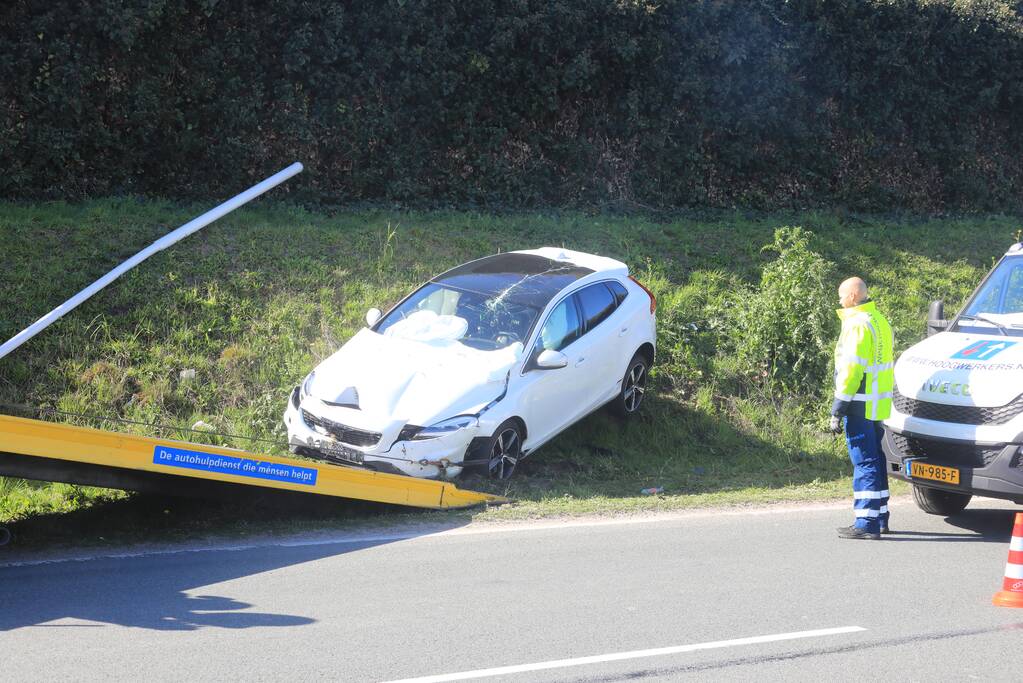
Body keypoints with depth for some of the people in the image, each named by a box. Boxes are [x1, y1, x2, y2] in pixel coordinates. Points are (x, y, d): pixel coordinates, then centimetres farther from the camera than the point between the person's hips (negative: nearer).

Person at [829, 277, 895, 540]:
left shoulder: (857, 323, -14)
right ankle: (880, 518, 22)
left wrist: (838, 408, -17)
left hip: (860, 406, -10)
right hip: (878, 406, 10)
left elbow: (851, 368, -19)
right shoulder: (880, 321, 18)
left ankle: (866, 523, -10)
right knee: (875, 461, 16)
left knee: (864, 463, -9)